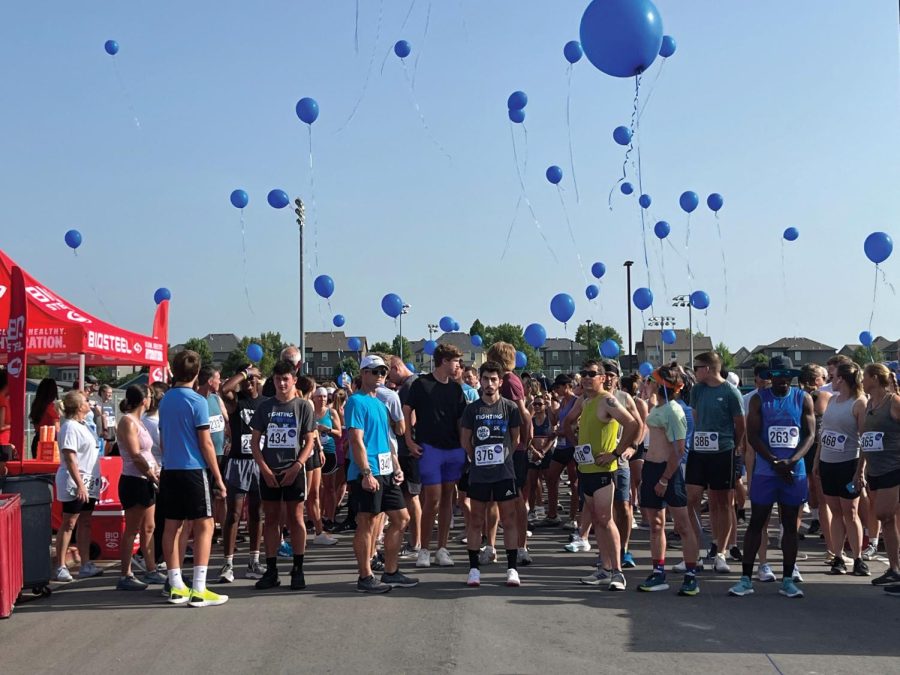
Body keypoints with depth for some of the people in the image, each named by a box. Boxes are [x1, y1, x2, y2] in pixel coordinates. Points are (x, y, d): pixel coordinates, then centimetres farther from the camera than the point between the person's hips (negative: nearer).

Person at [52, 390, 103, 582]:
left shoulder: (81, 426, 14)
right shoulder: (70, 427, -15)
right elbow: (70, 459, -22)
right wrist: (79, 485, -26)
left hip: (88, 483, 9)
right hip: (75, 484, -9)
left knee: (85, 523, 10)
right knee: (69, 524, -5)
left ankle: (86, 565, 14)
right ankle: (60, 567, -1)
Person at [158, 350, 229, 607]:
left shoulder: (165, 400, 9)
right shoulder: (197, 401, -11)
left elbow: (162, 439, 16)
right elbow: (205, 443, -11)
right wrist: (218, 477, -6)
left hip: (169, 470, 7)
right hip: (194, 470, -7)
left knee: (172, 527, 9)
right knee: (204, 526, -2)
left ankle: (176, 587, 14)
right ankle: (198, 590, -7)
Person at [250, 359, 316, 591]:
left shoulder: (303, 406, 1)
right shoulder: (265, 407, 7)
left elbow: (310, 441, 0)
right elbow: (254, 441, 6)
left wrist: (296, 467, -13)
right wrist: (265, 469, -6)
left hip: (294, 470, -2)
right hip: (268, 472, 2)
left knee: (295, 518, 1)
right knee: (271, 518, 6)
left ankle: (298, 570, 7)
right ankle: (271, 570, 11)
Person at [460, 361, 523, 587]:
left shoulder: (510, 407, 1)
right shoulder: (472, 409, 3)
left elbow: (516, 439, 8)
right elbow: (465, 441, 8)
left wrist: (504, 456, 6)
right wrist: (478, 459, 7)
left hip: (504, 472, -1)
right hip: (478, 473, 1)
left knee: (509, 518, 1)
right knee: (475, 519, 6)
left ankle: (512, 568, 7)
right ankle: (474, 568, 13)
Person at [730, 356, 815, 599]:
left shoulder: (803, 399, 3)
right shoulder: (759, 399, 0)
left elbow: (810, 434, 0)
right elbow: (752, 435, -6)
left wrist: (790, 461, -15)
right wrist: (775, 462, -15)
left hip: (795, 472, 1)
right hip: (765, 471, -1)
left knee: (790, 524, 8)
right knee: (756, 523, 2)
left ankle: (787, 579, 15)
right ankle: (746, 578, 7)